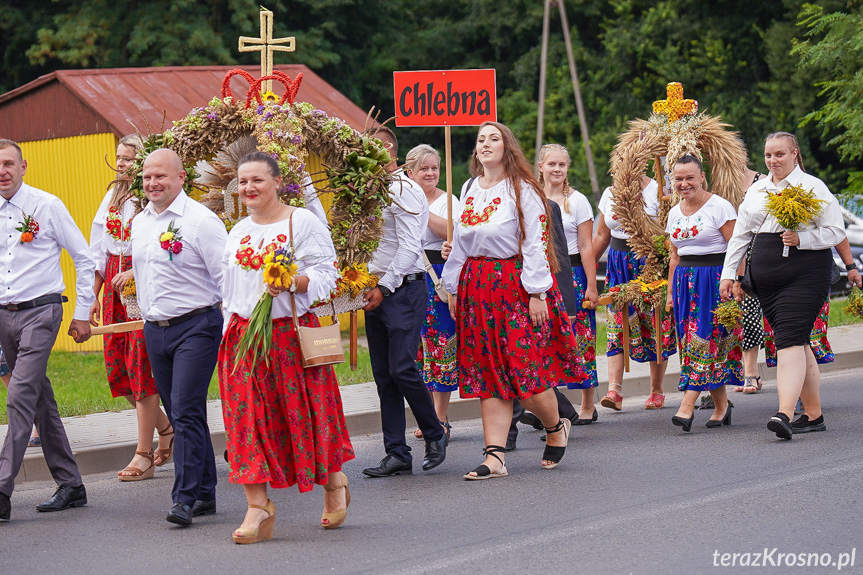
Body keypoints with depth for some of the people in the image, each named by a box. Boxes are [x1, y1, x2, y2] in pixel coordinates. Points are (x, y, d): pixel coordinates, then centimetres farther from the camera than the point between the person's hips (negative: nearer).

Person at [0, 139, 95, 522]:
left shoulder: (47, 206, -5)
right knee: (41, 402, 11)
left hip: (39, 310, -6)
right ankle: (70, 486, 19)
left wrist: (82, 313, -1)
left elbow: (84, 258, 0)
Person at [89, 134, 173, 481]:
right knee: (117, 366, 6)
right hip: (114, 285, 7)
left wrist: (133, 272, -20)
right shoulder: (113, 198, 14)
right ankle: (165, 428, 26)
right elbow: (98, 250, 16)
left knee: (141, 366, -5)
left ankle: (144, 455, 0)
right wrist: (93, 295, 13)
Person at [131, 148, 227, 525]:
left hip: (195, 327, -8)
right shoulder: (140, 222, 12)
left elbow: (226, 278, -12)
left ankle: (185, 498, -12)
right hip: (155, 330, 8)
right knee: (178, 414, 9)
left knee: (186, 411, -13)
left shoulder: (200, 220, -11)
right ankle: (205, 493, 16)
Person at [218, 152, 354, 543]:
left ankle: (334, 483, 27)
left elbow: (325, 274, -7)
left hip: (291, 331, -5)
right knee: (247, 416, -4)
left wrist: (292, 283, -25)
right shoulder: (238, 232, 15)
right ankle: (258, 507, -5)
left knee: (304, 411, 1)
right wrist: (230, 331, 15)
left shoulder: (303, 222, -3)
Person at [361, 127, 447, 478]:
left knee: (402, 369, -12)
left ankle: (434, 435, 8)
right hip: (377, 291, 8)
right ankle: (397, 454, 6)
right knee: (384, 376, 5)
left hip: (403, 289, -8)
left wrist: (384, 287, -19)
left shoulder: (404, 190, -10)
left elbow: (409, 248, -16)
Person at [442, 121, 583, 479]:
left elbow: (535, 244, -9)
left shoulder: (522, 190, -5)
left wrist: (537, 292, -14)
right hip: (476, 286, 6)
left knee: (523, 366, -8)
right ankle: (495, 457, -1)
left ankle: (556, 427, 20)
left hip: (515, 284, -6)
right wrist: (453, 288, 15)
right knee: (488, 373, 1)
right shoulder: (469, 190, 13)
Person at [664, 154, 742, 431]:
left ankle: (687, 407, -16)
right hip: (686, 281, 7)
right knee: (690, 341, 3)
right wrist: (671, 291, 17)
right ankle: (721, 406, 11)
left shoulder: (719, 207, -7)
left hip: (715, 278, -7)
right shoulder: (675, 213, 13)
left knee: (704, 339, -11)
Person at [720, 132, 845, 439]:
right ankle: (814, 415, 14)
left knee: (790, 341, -17)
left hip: (805, 273, -6)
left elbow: (836, 231, -3)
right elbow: (740, 235, 20)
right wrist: (729, 273, 12)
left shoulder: (812, 187, 0)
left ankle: (785, 415, -26)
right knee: (797, 343, 8)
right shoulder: (756, 191, 16)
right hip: (766, 276, 6)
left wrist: (801, 238, -17)